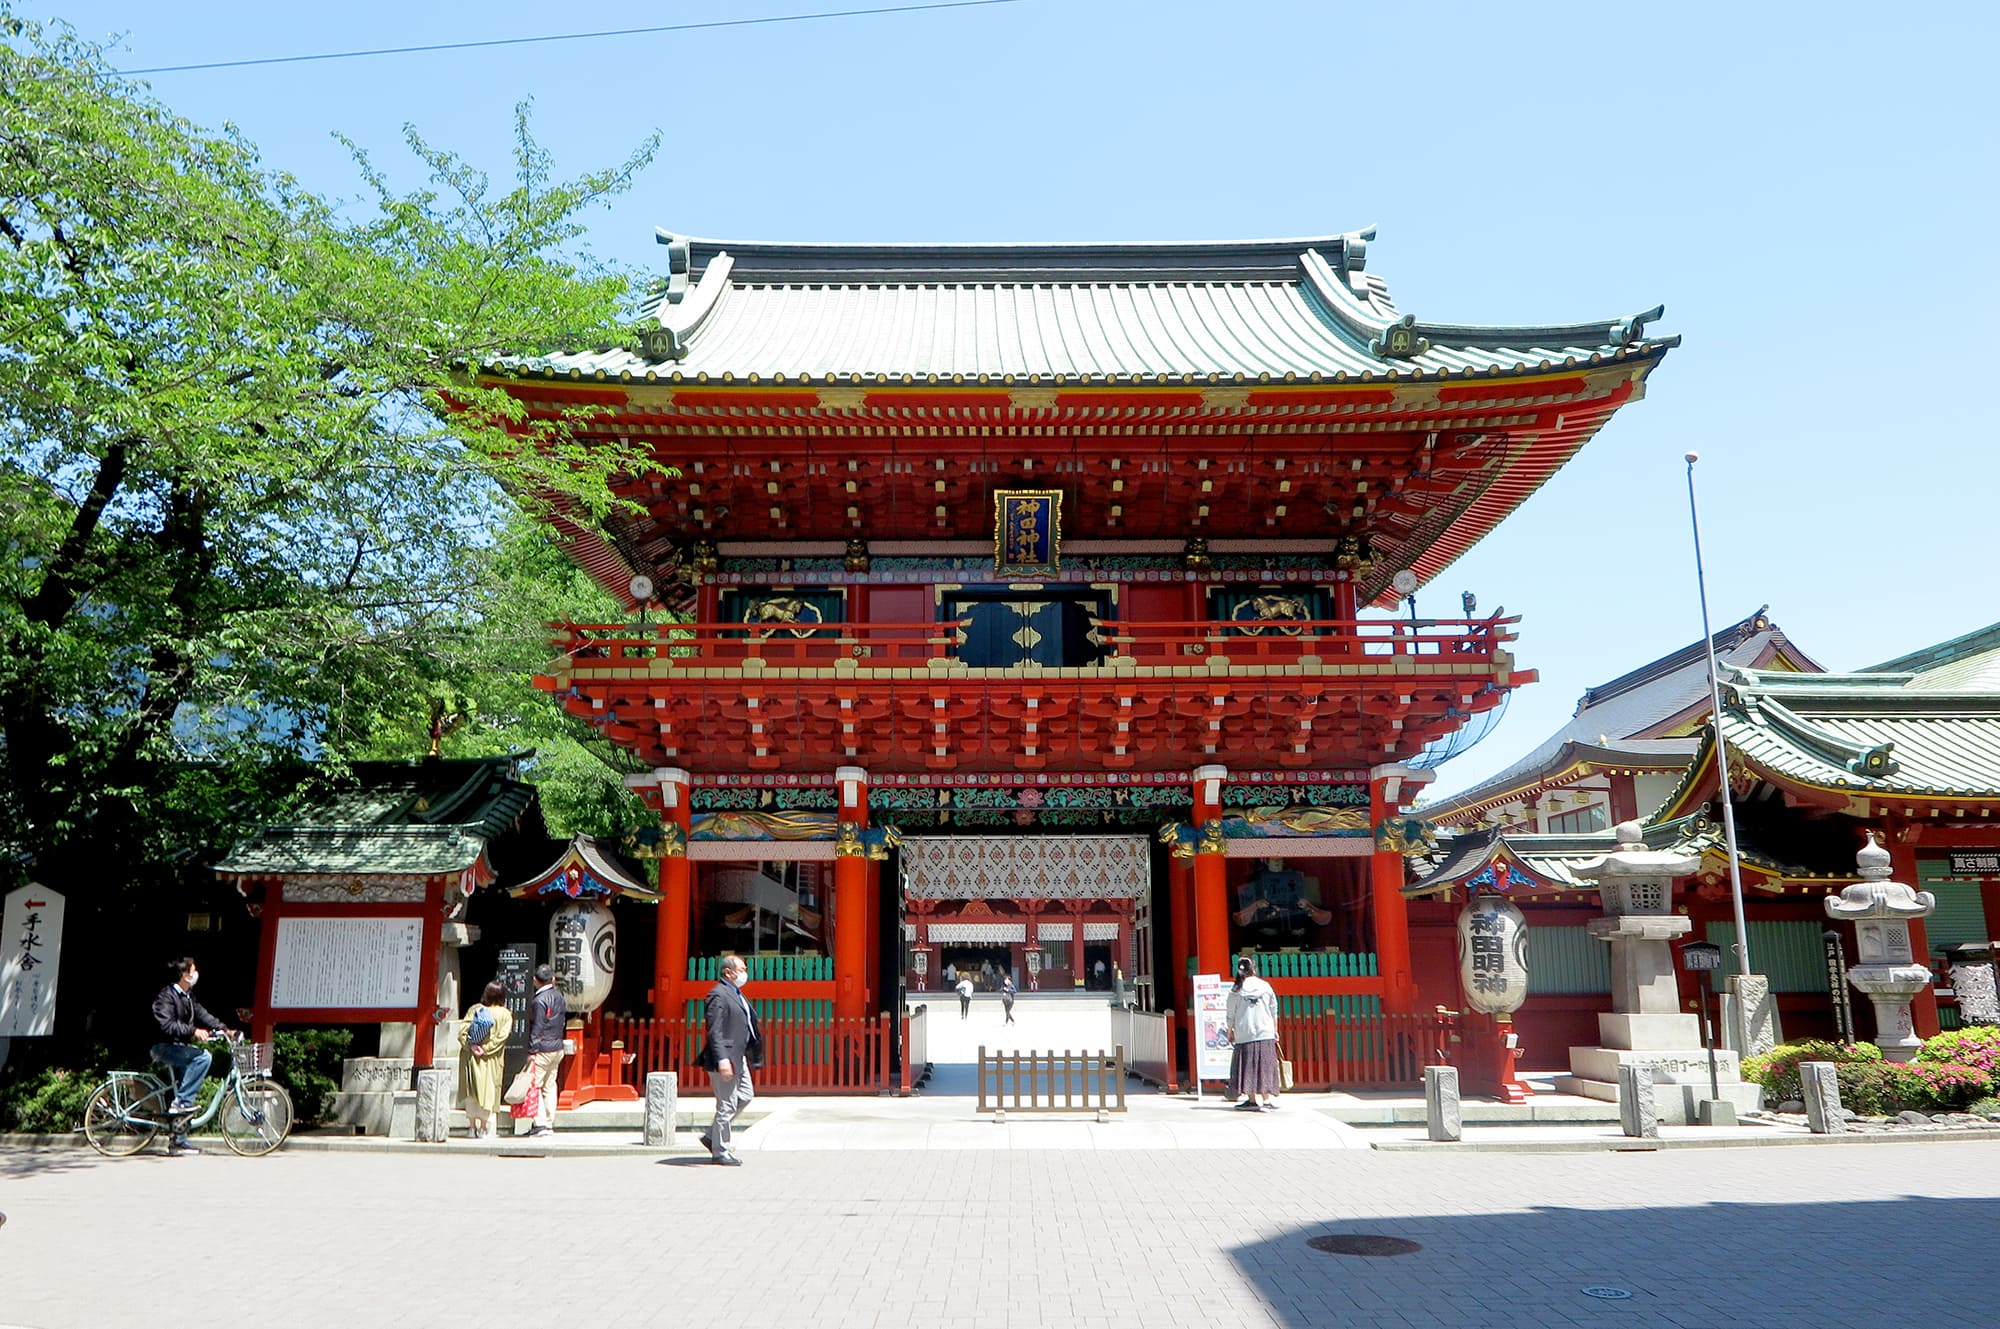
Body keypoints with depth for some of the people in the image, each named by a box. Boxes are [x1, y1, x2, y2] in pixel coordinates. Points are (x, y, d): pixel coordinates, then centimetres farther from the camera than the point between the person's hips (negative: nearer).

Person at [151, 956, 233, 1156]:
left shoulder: (188, 996, 13)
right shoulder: (167, 996, -15)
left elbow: (202, 1014, 11)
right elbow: (167, 1025, -25)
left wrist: (222, 1029, -1)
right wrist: (193, 1031, -33)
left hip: (179, 1048, 9)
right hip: (165, 1048, -9)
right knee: (203, 1056, -31)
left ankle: (178, 1141, 13)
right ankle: (181, 1101, -24)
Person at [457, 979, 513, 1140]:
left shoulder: (474, 1009, 3)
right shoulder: (505, 1014, -3)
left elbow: (462, 1031, -5)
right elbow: (502, 1036, -12)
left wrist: (471, 1045, -11)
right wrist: (486, 1049, -12)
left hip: (470, 1056, 2)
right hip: (491, 1060, -2)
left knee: (471, 1092, 11)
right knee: (488, 1090, 3)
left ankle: (472, 1128, 15)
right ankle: (484, 1129, 2)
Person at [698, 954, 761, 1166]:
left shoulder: (737, 994, 16)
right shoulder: (719, 995, -16)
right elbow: (715, 1031, -21)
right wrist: (722, 1060, -27)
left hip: (738, 1057, 10)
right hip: (725, 1059, -10)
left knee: (746, 1095, 16)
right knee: (726, 1105, -3)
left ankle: (712, 1137, 24)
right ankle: (719, 1152, 9)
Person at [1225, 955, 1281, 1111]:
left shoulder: (1236, 991, -2)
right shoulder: (1265, 986, 2)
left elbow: (1230, 1015, 1)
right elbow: (1274, 1011, 8)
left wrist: (1230, 1031, 14)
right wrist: (1275, 1030, 18)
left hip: (1244, 1035, -1)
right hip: (1266, 1034, 1)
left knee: (1248, 1067, 4)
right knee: (1265, 1067, 3)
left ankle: (1252, 1100, 4)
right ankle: (1268, 1100, -3)